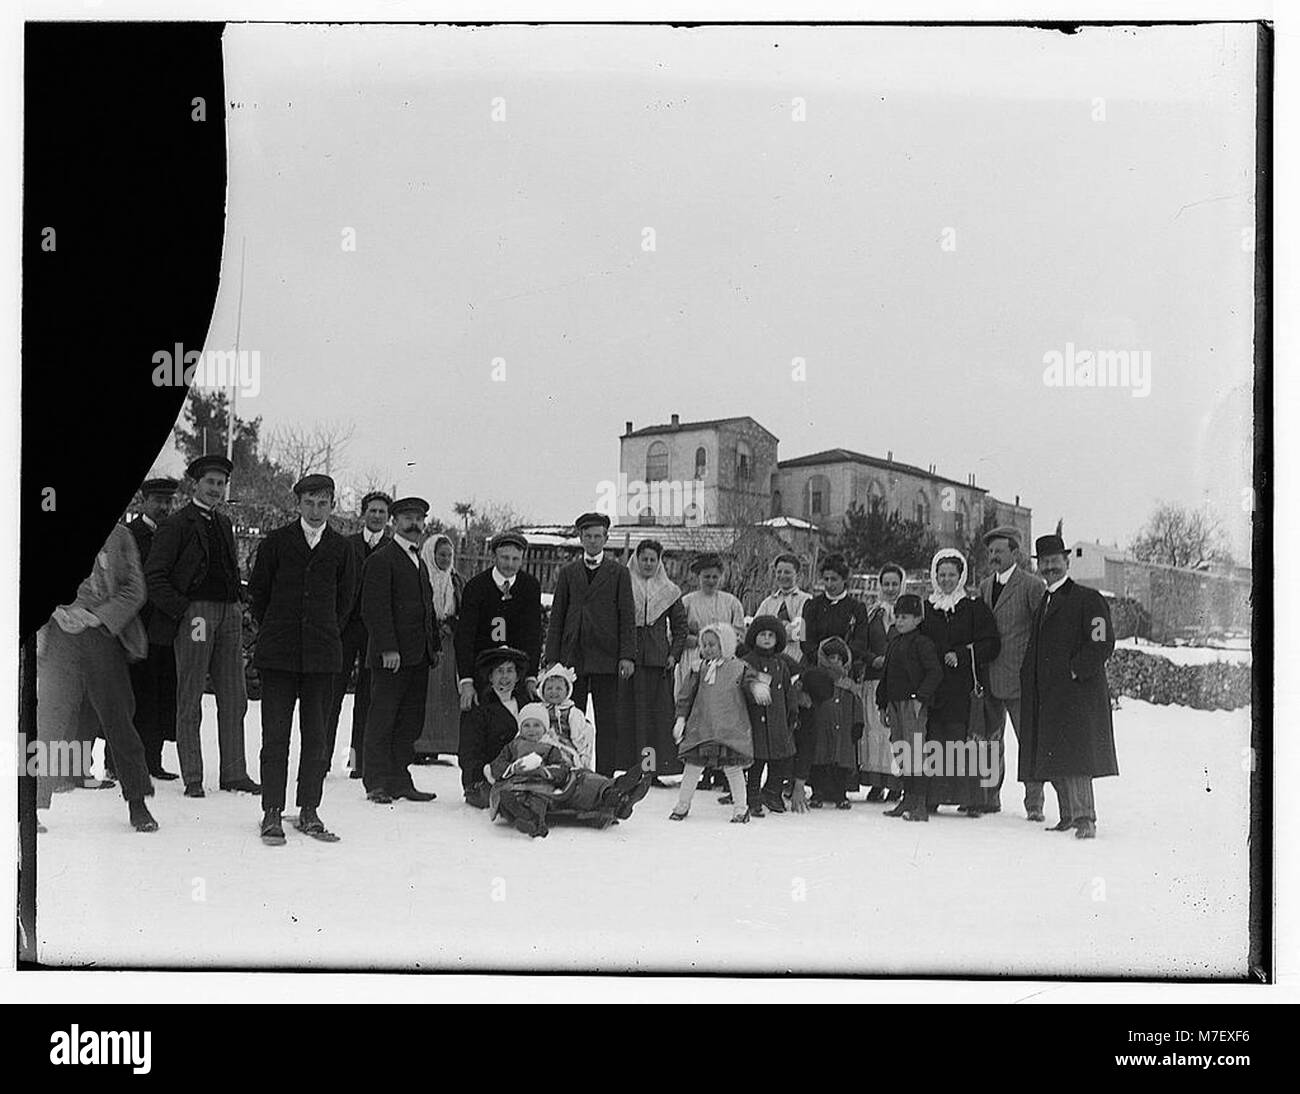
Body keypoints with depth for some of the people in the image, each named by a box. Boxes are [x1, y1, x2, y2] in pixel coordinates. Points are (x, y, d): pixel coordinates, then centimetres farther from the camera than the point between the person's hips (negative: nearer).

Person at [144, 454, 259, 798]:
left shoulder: (223, 523, 18)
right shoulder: (177, 525, -3)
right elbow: (154, 577, -7)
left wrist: (239, 602, 13)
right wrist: (184, 611, -13)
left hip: (229, 614, 7)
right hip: (194, 612, -7)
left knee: (234, 698, 6)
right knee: (190, 698, -1)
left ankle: (234, 773, 12)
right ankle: (192, 778, 3)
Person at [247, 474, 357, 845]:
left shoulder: (342, 549, 7)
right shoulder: (276, 542, 3)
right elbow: (256, 592, 8)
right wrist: (273, 632, 11)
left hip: (322, 653, 2)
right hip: (279, 653, -2)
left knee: (316, 737, 4)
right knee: (275, 734, -2)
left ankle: (309, 813, 12)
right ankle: (272, 813, 3)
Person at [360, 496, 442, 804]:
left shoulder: (419, 563, 21)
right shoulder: (382, 559, -6)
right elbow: (374, 608, -14)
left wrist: (435, 645, 15)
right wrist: (388, 648, -20)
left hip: (418, 658, 8)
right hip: (391, 657, -8)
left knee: (410, 722, 8)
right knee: (382, 720, -2)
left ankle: (400, 780, 13)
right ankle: (376, 783, 2)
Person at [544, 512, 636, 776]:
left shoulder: (619, 573, 7)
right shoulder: (568, 573, 13)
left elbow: (627, 616, 2)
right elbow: (556, 618, 11)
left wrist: (627, 656, -9)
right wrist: (552, 658, 3)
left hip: (606, 658, -2)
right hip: (572, 658, 2)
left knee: (607, 722, -1)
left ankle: (604, 777, 2)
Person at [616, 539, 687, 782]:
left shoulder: (669, 592, 12)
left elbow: (680, 626, 13)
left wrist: (674, 654, 1)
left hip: (659, 659, 1)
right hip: (628, 658, -1)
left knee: (660, 714, -3)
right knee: (628, 712, -4)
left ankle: (655, 768, -1)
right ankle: (630, 766, -1)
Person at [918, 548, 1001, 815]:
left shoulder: (975, 608, 6)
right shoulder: (926, 608, 14)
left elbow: (990, 644, 0)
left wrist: (961, 656, -10)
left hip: (965, 685, -2)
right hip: (933, 687, 3)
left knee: (963, 740, -9)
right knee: (933, 740, -4)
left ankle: (969, 799, -5)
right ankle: (931, 796, 1)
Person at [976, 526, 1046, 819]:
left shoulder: (1031, 586, -5)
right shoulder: (985, 586, 14)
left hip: (1019, 677, -6)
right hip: (990, 679, 6)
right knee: (990, 741, 11)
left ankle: (1034, 803, 5)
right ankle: (989, 797, 20)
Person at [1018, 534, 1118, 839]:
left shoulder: (1088, 599, -3)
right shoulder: (1043, 603, 21)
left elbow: (1103, 643, -11)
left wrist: (1073, 672, -16)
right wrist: (1029, 678, 11)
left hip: (1078, 691, -8)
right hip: (1047, 695, 8)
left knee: (1075, 756, -13)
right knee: (1054, 760, 6)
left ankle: (1085, 819, -12)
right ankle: (1069, 816, 13)